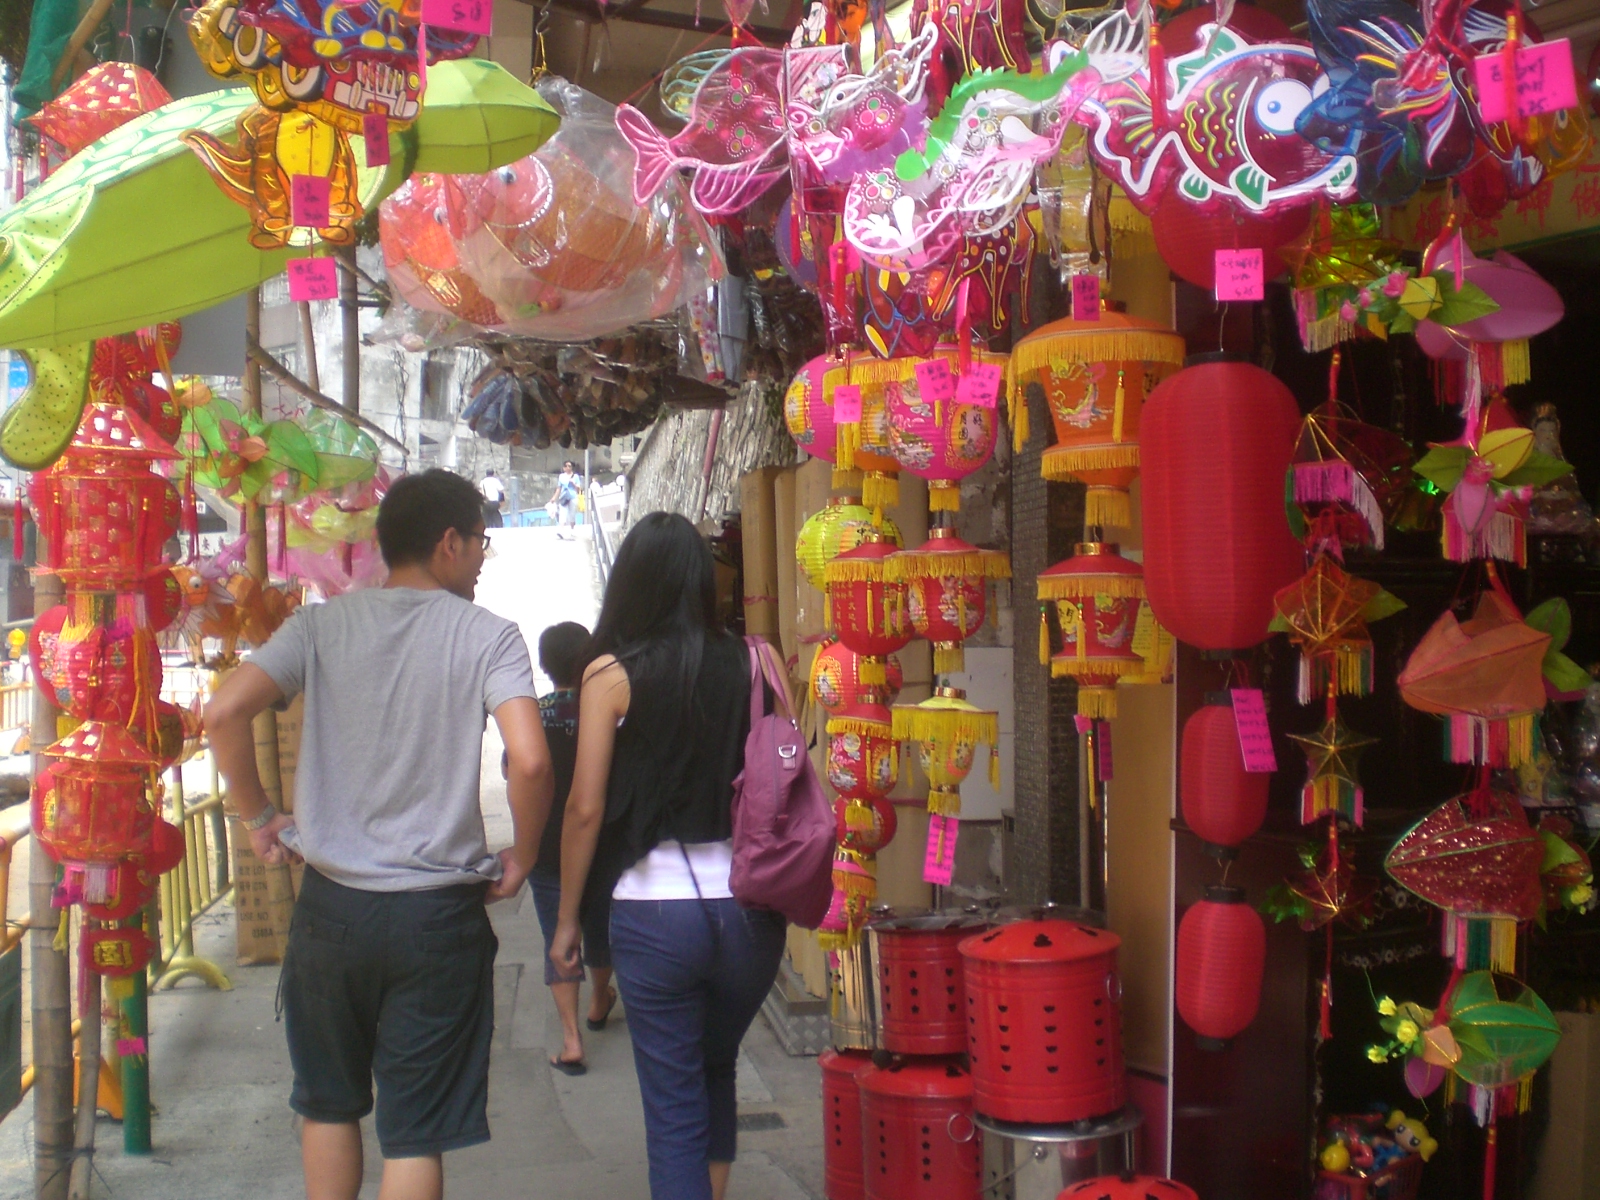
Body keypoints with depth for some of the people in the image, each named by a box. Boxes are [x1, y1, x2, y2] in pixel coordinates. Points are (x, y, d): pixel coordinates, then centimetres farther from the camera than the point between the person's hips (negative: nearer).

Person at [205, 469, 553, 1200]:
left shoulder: (321, 625, 1)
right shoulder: (487, 636, -7)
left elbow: (223, 713, -10)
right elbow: (529, 760, -20)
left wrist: (257, 817, 4)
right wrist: (522, 857, -3)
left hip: (331, 905, 3)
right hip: (438, 913, -3)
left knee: (329, 1105, 23)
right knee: (416, 1134, 7)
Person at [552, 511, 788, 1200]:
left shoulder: (612, 673, -5)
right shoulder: (750, 665, 1)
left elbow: (585, 807, -6)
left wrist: (568, 919, 4)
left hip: (654, 910, -3)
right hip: (748, 906, 3)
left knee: (674, 1105, 9)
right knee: (717, 1072, 27)